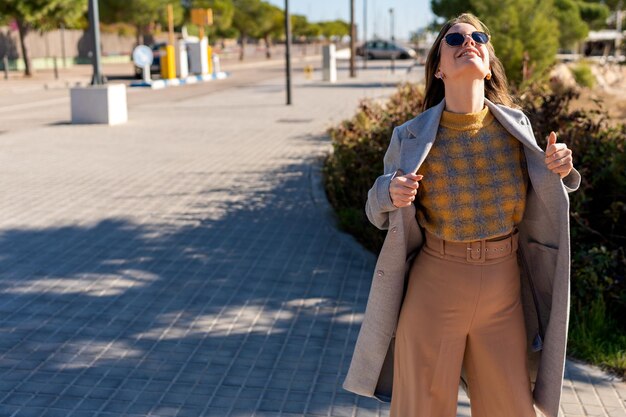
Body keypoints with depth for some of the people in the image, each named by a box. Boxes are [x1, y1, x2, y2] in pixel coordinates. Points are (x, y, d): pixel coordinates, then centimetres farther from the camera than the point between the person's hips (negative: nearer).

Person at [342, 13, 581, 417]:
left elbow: (536, 205, 11)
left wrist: (557, 172, -10)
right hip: (434, 287, -2)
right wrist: (391, 194, -21)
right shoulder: (412, 138, -9)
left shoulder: (516, 125, -2)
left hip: (504, 288, 3)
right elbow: (380, 213, 2)